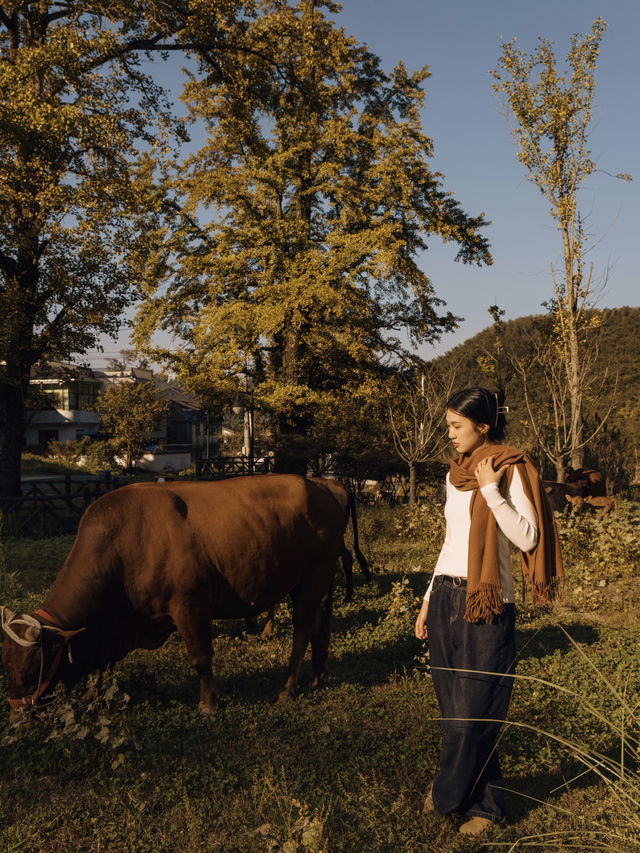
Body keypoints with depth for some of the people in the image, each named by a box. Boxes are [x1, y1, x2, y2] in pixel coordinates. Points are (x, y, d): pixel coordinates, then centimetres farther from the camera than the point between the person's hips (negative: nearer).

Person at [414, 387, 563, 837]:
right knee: (454, 708, 10)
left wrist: (490, 489, -17)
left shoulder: (510, 470, -7)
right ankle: (484, 802, 24)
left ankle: (448, 793, 19)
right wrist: (429, 600, 17)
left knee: (472, 709, 0)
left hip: (486, 605, -7)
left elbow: (527, 537, -15)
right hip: (447, 598, 7)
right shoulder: (456, 474, 13)